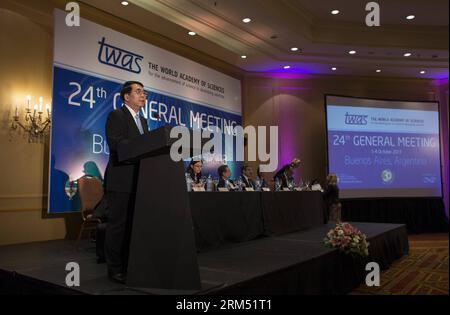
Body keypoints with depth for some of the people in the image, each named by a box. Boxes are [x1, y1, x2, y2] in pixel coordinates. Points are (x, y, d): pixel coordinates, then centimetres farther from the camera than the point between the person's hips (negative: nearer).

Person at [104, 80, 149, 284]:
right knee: (118, 224, -2)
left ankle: (129, 265, 21)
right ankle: (114, 268, 8)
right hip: (121, 180, -8)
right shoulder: (116, 116, -3)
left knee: (133, 224, 11)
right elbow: (115, 143, -19)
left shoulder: (143, 121, 21)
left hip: (138, 181, 8)